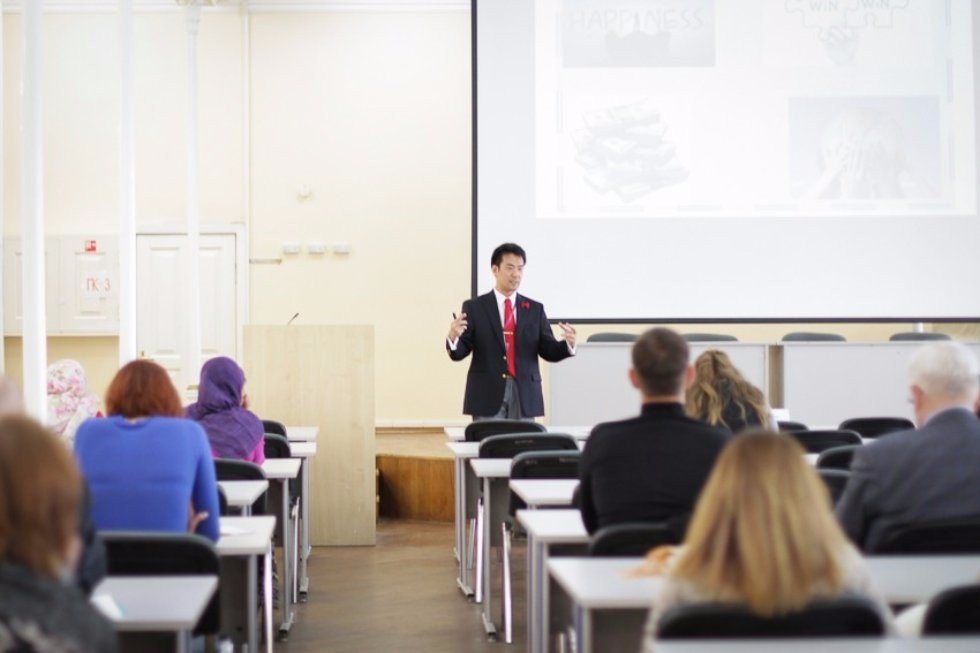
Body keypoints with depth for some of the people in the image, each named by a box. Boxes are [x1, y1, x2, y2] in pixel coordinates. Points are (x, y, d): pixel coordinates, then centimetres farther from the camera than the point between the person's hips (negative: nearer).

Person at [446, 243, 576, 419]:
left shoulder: (535, 309, 10)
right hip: (487, 394, -2)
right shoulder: (474, 307, 4)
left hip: (524, 394, 2)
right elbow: (460, 352, -1)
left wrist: (568, 344, -14)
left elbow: (549, 351, 8)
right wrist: (453, 338, -24)